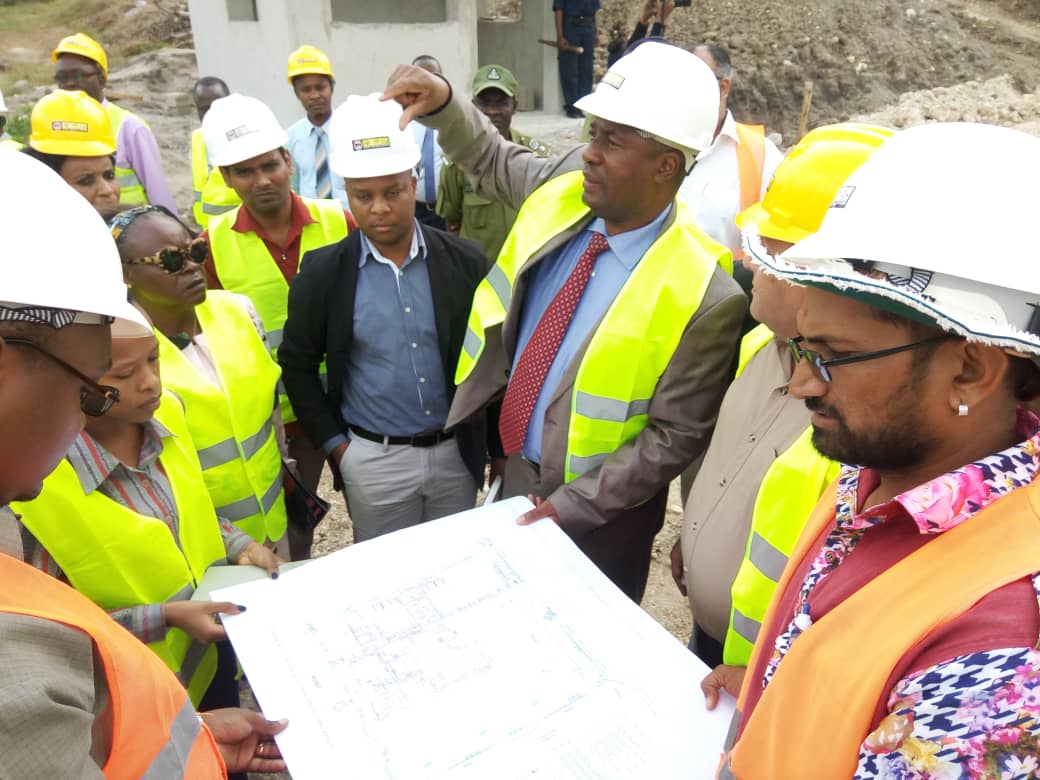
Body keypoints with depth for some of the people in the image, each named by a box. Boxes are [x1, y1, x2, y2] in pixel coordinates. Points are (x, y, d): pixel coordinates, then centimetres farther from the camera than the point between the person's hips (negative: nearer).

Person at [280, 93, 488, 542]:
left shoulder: (465, 261, -7)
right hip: (373, 459, -1)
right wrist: (335, 444, -2)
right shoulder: (322, 272, -9)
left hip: (456, 451, 1)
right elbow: (297, 365, 1)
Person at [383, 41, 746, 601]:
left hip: (598, 511, -5)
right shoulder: (570, 184, -10)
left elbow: (676, 436, -19)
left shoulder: (704, 292, -26)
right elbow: (495, 164, 11)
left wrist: (570, 506, -18)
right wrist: (442, 104, -6)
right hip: (514, 469, 6)